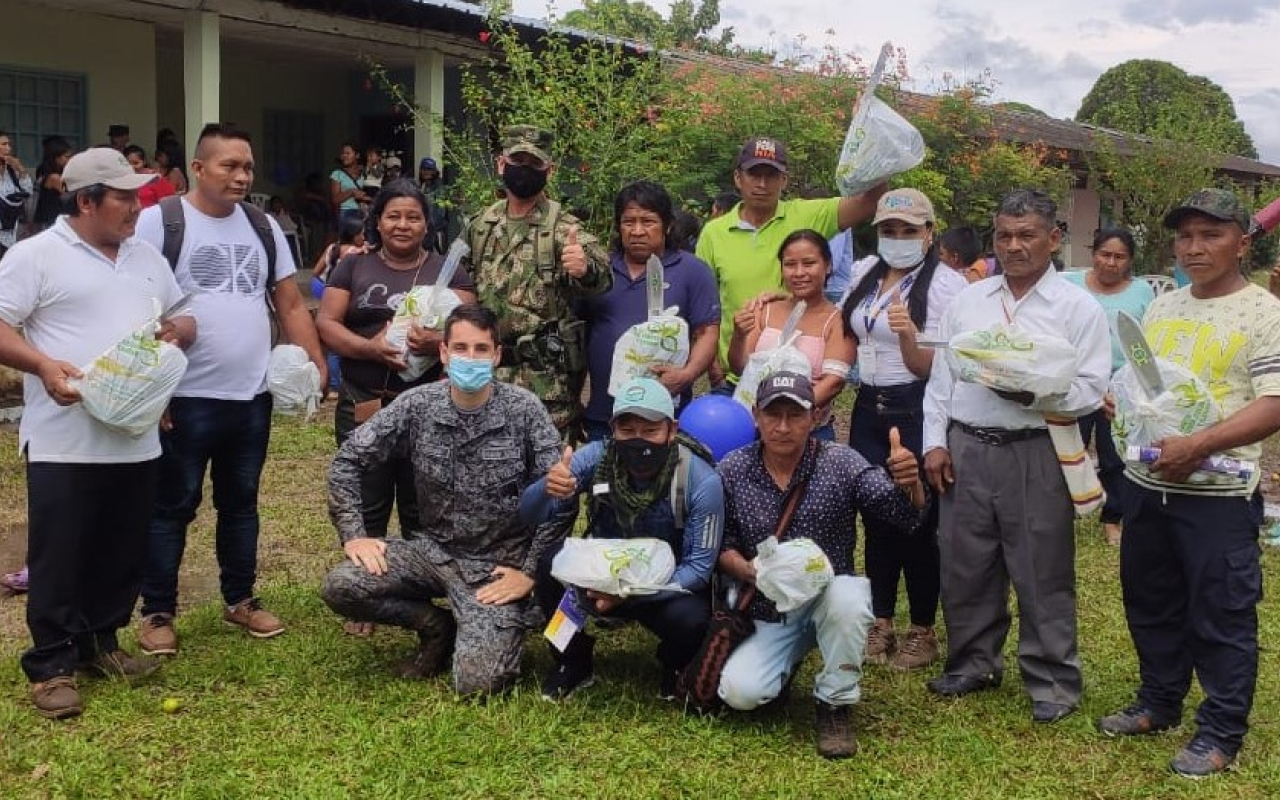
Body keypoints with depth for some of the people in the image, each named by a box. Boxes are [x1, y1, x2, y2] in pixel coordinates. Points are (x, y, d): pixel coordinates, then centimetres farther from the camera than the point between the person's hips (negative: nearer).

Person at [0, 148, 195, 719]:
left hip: (135, 439, 6)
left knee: (123, 553, 14)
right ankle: (52, 665, 13)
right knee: (59, 557, 2)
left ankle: (101, 643, 29)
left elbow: (183, 319, 21)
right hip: (64, 442, -6)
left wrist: (179, 330, -2)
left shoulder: (147, 258, 13)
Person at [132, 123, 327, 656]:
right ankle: (157, 613, 16)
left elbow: (291, 303, 13)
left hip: (252, 396, 5)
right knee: (173, 507, 5)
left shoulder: (263, 226, 10)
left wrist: (316, 363, 2)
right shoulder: (159, 222, -6)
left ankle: (240, 600, 29)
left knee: (240, 502, 16)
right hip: (185, 397, -5)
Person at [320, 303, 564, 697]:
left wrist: (530, 571, -15)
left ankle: (509, 624, 15)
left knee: (478, 683, -21)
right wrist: (353, 534, -6)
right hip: (435, 550, 4)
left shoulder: (524, 410, -13)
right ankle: (438, 627, 7)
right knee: (339, 587, -18)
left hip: (498, 564, -3)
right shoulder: (417, 405, -6)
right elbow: (348, 460, 2)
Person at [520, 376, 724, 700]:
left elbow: (699, 568, -19)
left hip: (666, 585, -2)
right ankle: (574, 663, 0)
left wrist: (630, 594, -33)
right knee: (552, 561, -27)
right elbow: (529, 515, -16)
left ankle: (673, 669, 5)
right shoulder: (597, 458, -17)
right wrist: (547, 488, -42)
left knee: (690, 620, -34)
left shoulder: (702, 482, -24)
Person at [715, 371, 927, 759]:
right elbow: (721, 543, -2)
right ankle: (788, 662, 18)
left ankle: (835, 705, -11)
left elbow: (905, 516, -19)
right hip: (768, 614, 1)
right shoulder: (732, 470, -7)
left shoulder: (840, 462, -11)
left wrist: (909, 484, -42)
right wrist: (747, 570, -23)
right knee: (739, 693, -20)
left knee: (846, 596, -36)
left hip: (829, 598, -1)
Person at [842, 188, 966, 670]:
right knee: (875, 519, 11)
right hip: (868, 409, 6)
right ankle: (881, 623, 24)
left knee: (918, 522, 1)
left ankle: (923, 632, 16)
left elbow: (929, 368, -15)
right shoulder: (864, 273, 7)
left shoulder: (946, 285, -11)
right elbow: (848, 334, 22)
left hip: (916, 413, -6)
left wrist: (908, 335, -32)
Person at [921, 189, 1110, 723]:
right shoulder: (968, 300, 11)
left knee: (1041, 574, 2)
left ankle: (1053, 682, 16)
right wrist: (935, 441, 4)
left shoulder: (1078, 308, -2)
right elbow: (941, 376, 12)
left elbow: (1090, 390, -7)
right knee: (964, 566, 13)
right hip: (964, 449, 4)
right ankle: (973, 664, 29)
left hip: (1035, 454, -4)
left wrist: (1032, 392, -22)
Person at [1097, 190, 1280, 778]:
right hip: (1146, 484, 7)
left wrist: (1198, 445, -25)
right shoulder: (1160, 308, 12)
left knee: (1220, 619, 2)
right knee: (1151, 607, 18)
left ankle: (1220, 734, 15)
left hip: (1218, 494, -7)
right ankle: (1158, 703, 35)